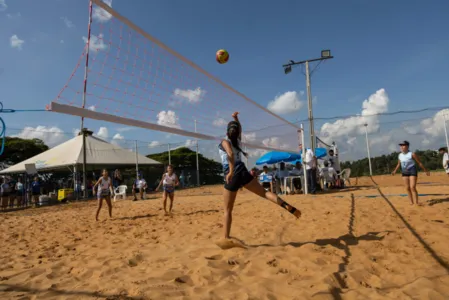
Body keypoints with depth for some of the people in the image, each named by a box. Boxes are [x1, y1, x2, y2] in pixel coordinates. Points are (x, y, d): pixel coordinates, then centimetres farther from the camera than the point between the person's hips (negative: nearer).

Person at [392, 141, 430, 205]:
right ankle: (411, 202, 16)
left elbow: (419, 163, -5)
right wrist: (395, 171, 15)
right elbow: (399, 164, 20)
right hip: (404, 172, 5)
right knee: (407, 188, 6)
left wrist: (425, 171, 0)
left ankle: (416, 202, -1)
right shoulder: (400, 155, 5)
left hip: (412, 171, -5)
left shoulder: (412, 154, -11)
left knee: (412, 187, -13)